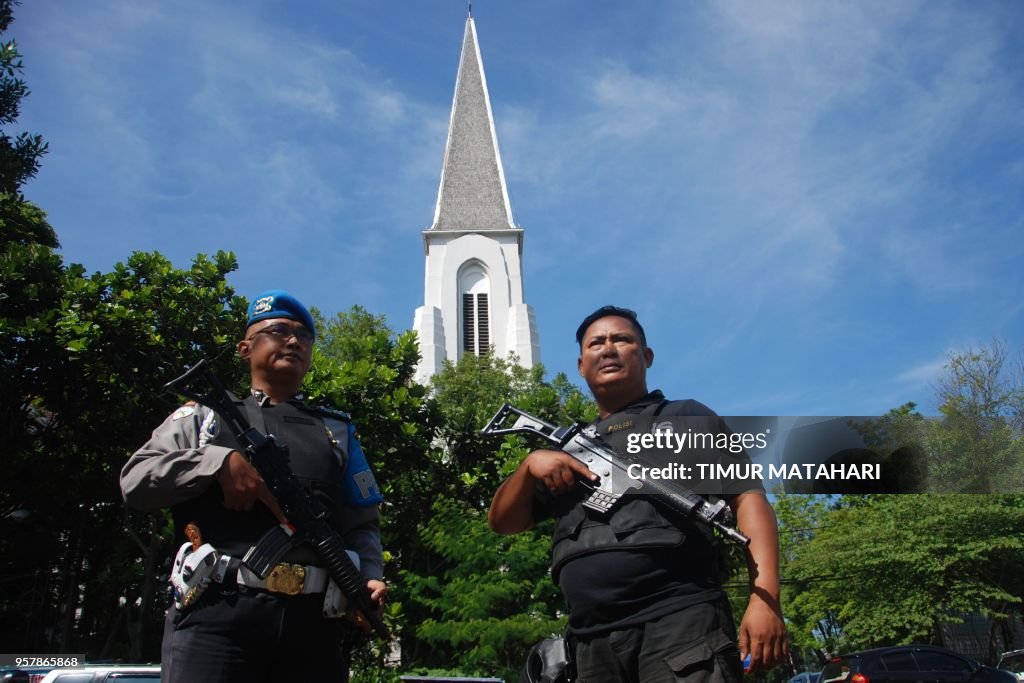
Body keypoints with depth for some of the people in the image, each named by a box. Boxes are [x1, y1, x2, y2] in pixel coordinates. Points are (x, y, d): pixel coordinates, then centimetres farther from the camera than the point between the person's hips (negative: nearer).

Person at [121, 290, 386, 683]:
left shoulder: (337, 430, 23)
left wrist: (370, 577, -1)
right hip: (216, 613, -2)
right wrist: (221, 462, -6)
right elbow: (135, 481, 7)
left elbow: (362, 524, 19)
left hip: (313, 620, 2)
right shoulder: (205, 415, 18)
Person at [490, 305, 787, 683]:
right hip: (592, 641, 5)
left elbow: (748, 498, 2)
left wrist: (765, 598, -12)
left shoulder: (685, 417, 13)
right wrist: (530, 463, 1)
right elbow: (502, 522, 21)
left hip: (679, 618, -4)